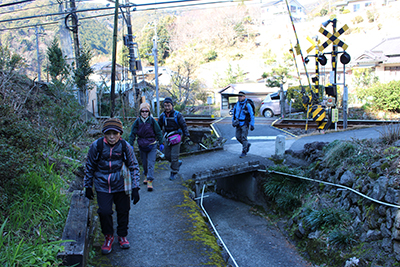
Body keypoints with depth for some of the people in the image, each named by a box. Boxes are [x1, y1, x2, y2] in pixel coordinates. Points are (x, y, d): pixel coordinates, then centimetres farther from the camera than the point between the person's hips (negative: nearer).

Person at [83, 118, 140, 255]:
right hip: (102, 186, -1)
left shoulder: (125, 146, -10)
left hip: (121, 185, 1)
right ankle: (108, 237, 19)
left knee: (123, 211, 10)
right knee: (104, 212, -9)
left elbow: (134, 166, -1)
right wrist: (88, 187, 8)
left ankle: (122, 236, 35)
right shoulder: (97, 146, -11)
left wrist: (135, 188, -5)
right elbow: (89, 167, 3)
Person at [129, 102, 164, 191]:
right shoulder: (137, 122, -3)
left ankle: (150, 182, -7)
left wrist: (161, 143, 2)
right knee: (144, 163, 16)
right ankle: (146, 176, 40)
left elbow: (158, 133, 1)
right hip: (142, 146, 3)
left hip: (152, 145, -3)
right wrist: (131, 145, 0)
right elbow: (132, 134, 4)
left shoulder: (152, 121, -8)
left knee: (151, 164, -8)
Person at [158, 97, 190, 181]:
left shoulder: (177, 115, -8)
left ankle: (174, 173, 10)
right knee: (167, 156, 8)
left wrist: (187, 135, -15)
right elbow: (158, 126, 13)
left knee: (174, 156, -5)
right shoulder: (162, 116, 4)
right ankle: (178, 163, 35)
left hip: (176, 138, -5)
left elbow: (184, 125, -7)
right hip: (167, 138, 5)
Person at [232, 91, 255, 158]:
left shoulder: (247, 105, -11)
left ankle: (244, 151, 6)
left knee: (243, 137, -6)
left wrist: (252, 125, -12)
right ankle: (247, 144, 30)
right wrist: (233, 121, 11)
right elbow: (234, 113, 19)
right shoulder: (237, 104, 7)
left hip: (245, 124, -6)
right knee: (238, 136, 7)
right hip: (238, 124, 6)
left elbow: (252, 115, -9)